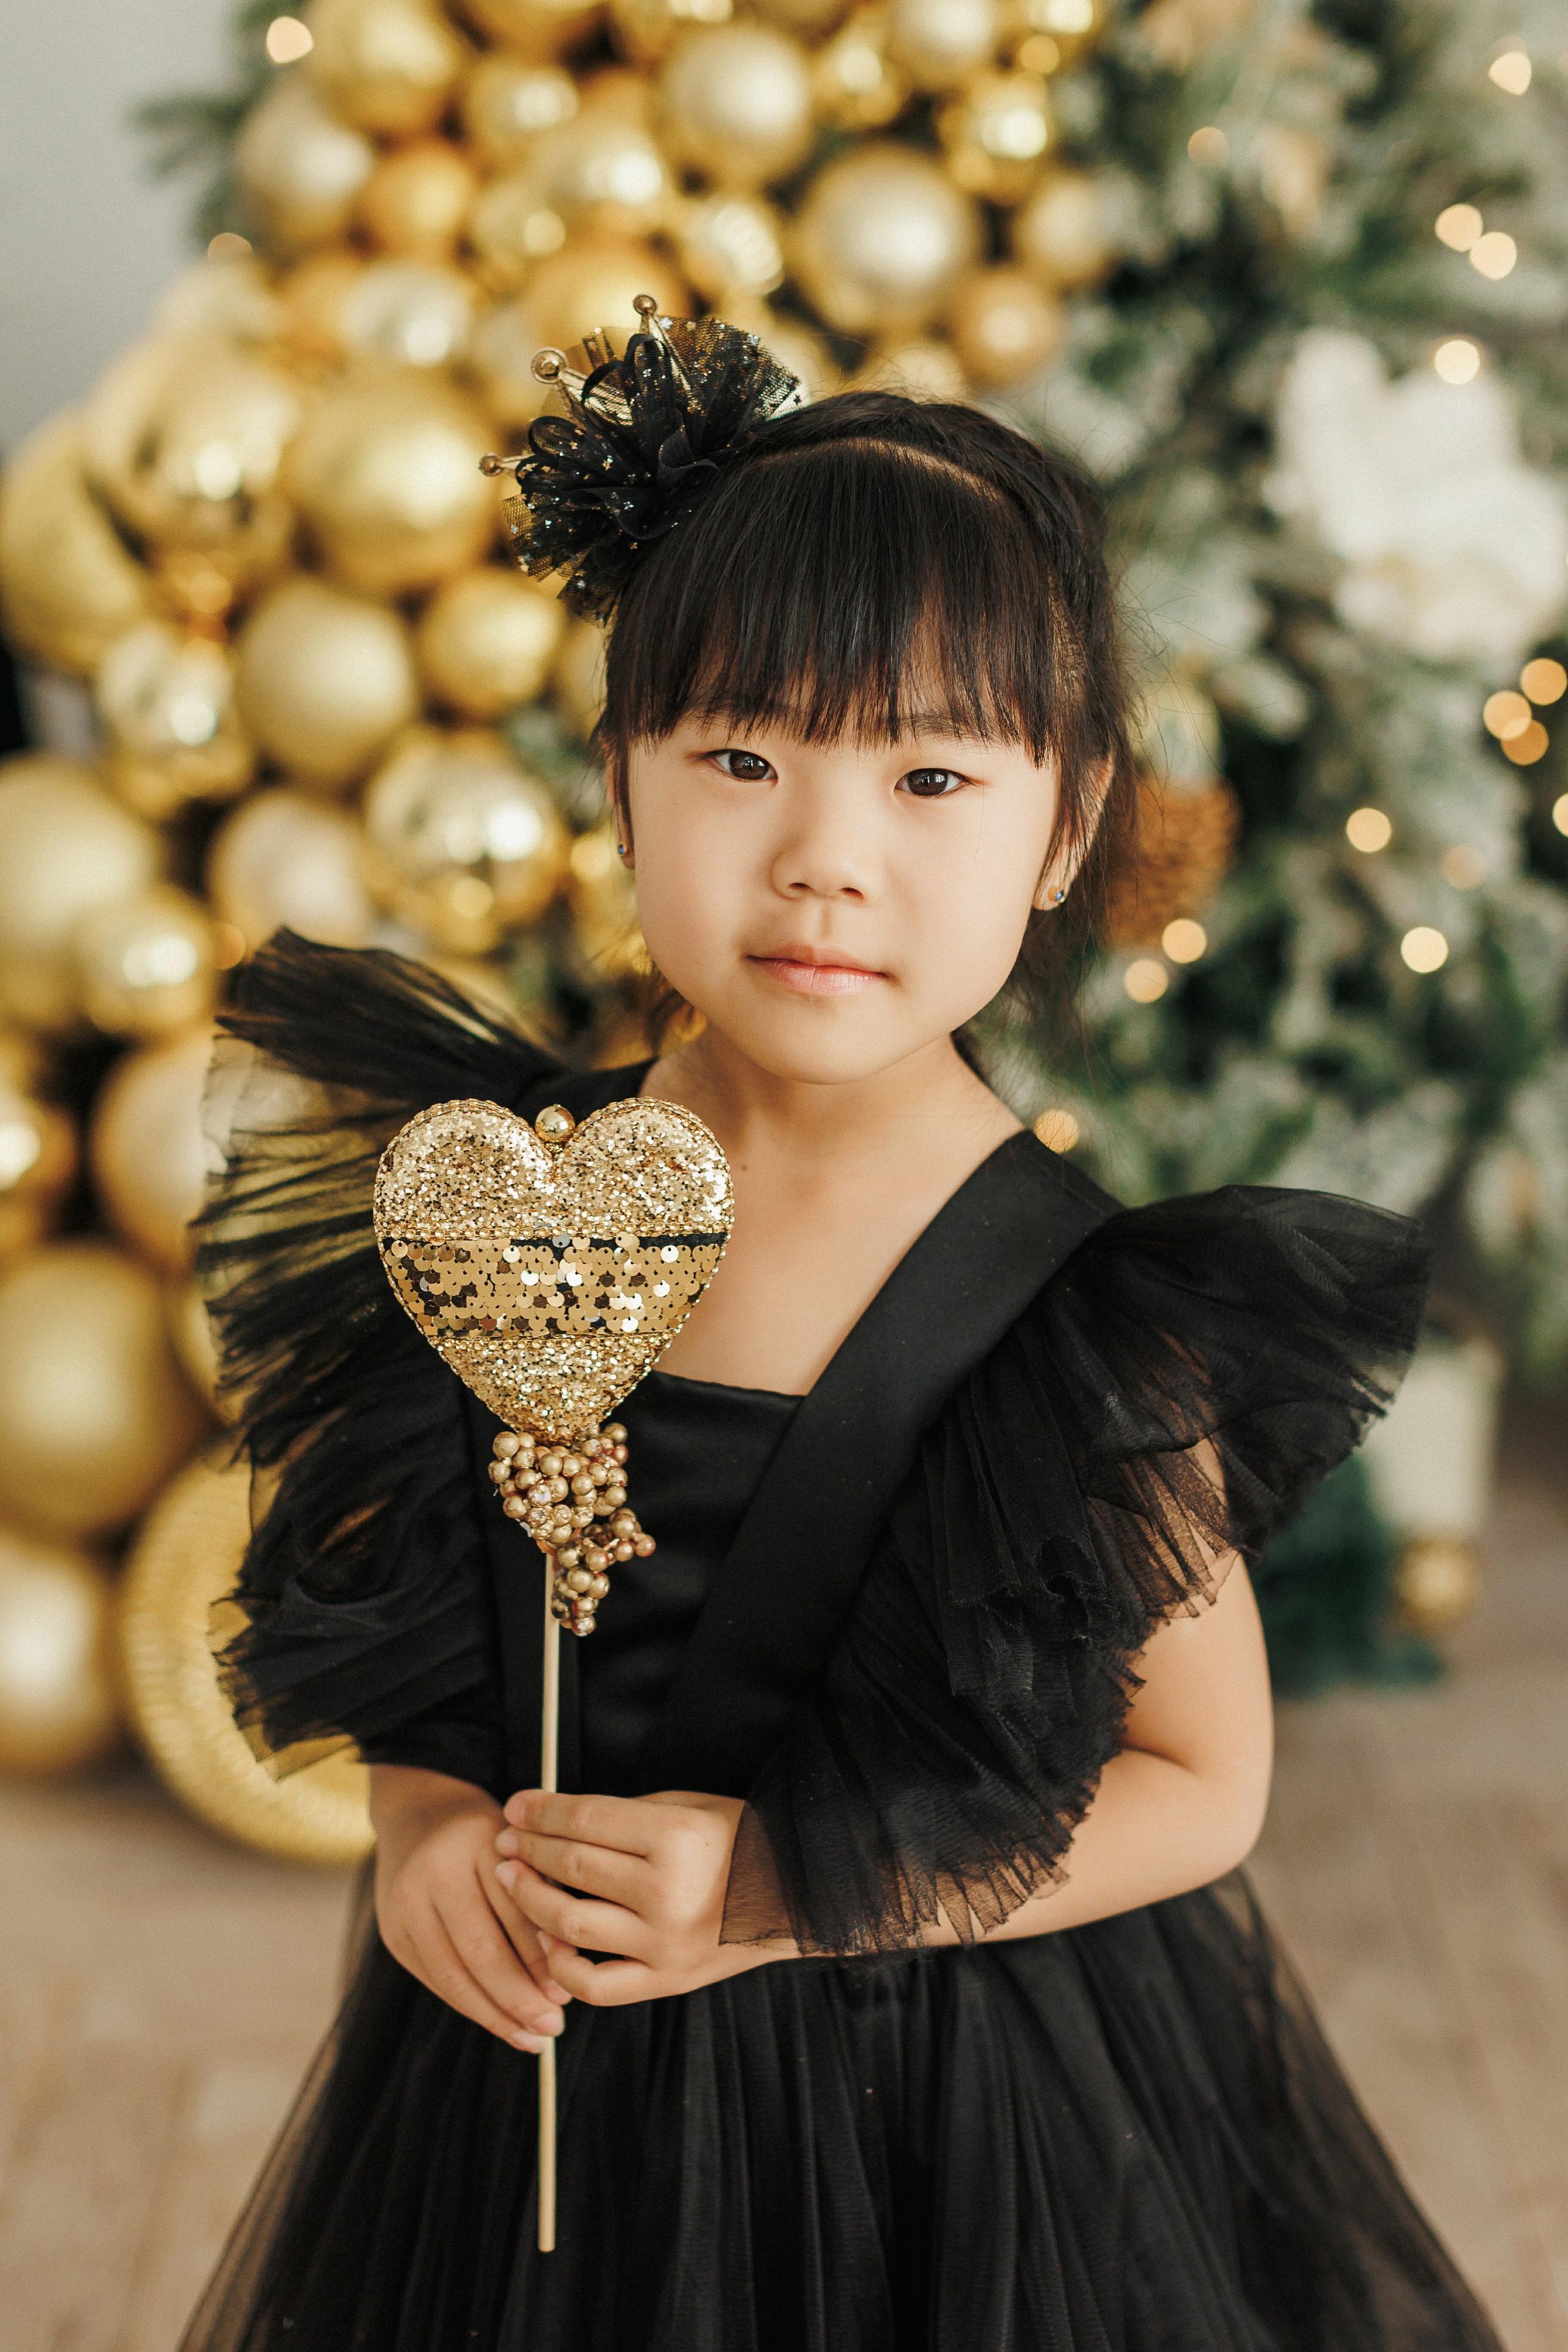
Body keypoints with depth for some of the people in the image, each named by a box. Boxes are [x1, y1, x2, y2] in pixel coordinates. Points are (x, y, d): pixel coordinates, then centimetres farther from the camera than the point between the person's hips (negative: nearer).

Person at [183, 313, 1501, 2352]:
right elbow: (405, 1585, 5)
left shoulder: (1098, 1321, -20)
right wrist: (423, 1821, -13)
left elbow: (1203, 1783, -11)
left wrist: (784, 1893, -18)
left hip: (950, 2109, -3)